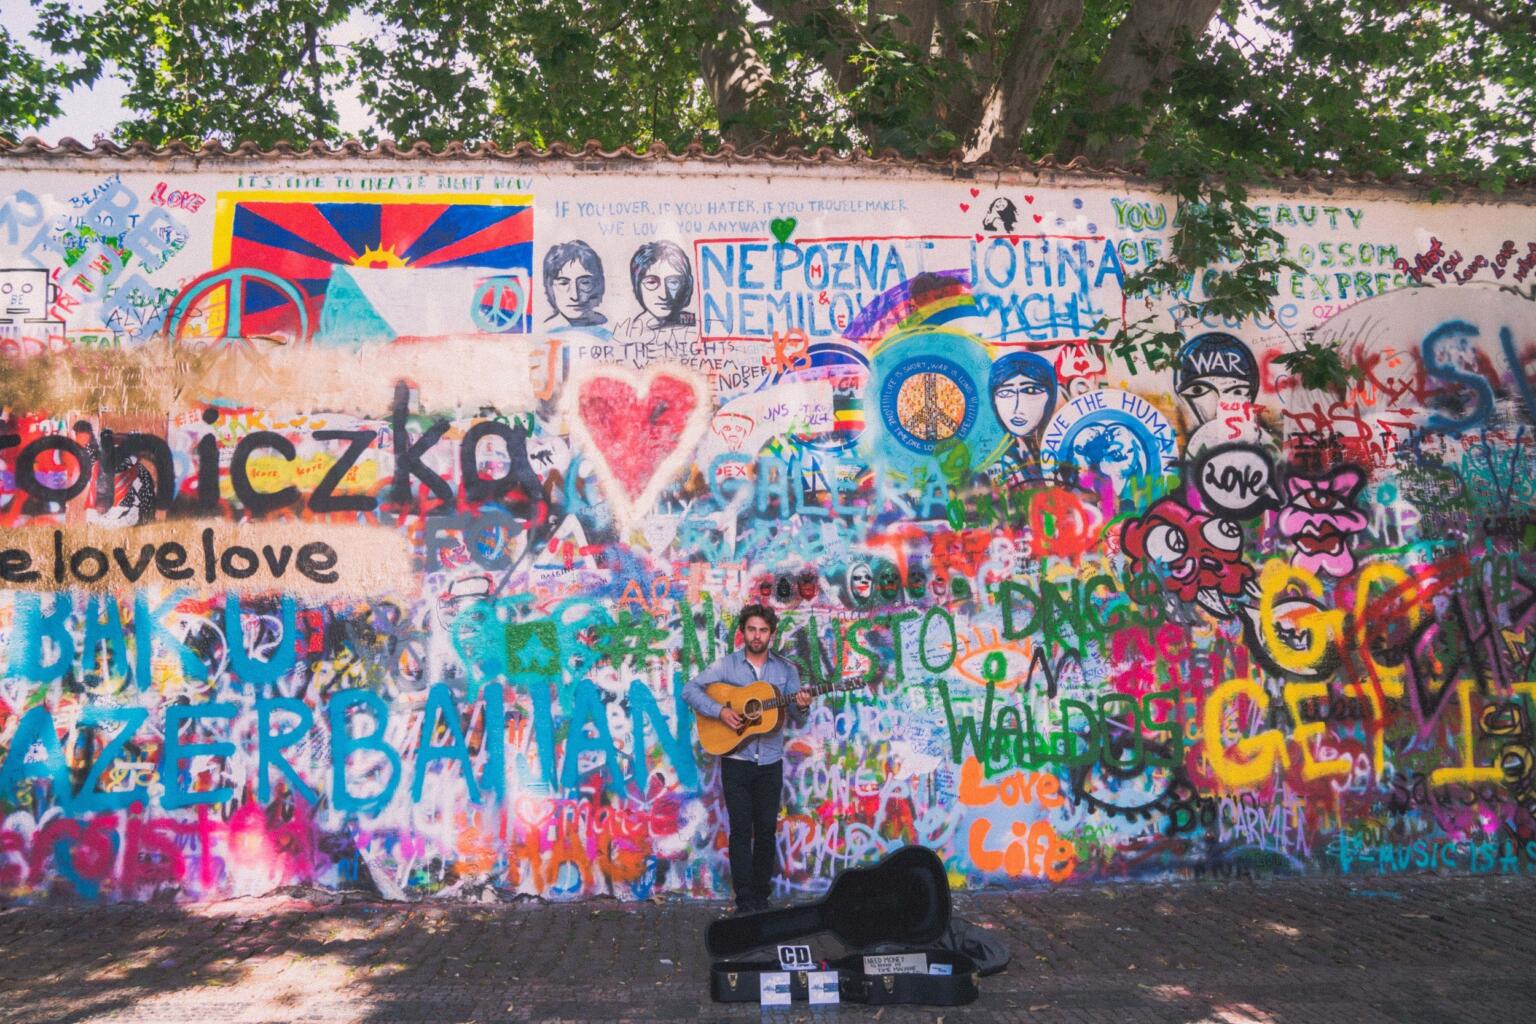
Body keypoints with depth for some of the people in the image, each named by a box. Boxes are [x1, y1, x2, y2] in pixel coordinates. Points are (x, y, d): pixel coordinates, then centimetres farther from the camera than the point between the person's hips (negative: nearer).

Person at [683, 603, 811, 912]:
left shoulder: (785, 670, 5)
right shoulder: (726, 665, 0)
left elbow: (797, 719, 6)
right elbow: (690, 690, -5)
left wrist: (801, 707, -18)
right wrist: (719, 710, -18)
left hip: (770, 762, 2)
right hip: (736, 761, -2)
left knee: (767, 830, 6)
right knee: (741, 829, -1)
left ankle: (761, 896, 19)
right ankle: (745, 902, 5)